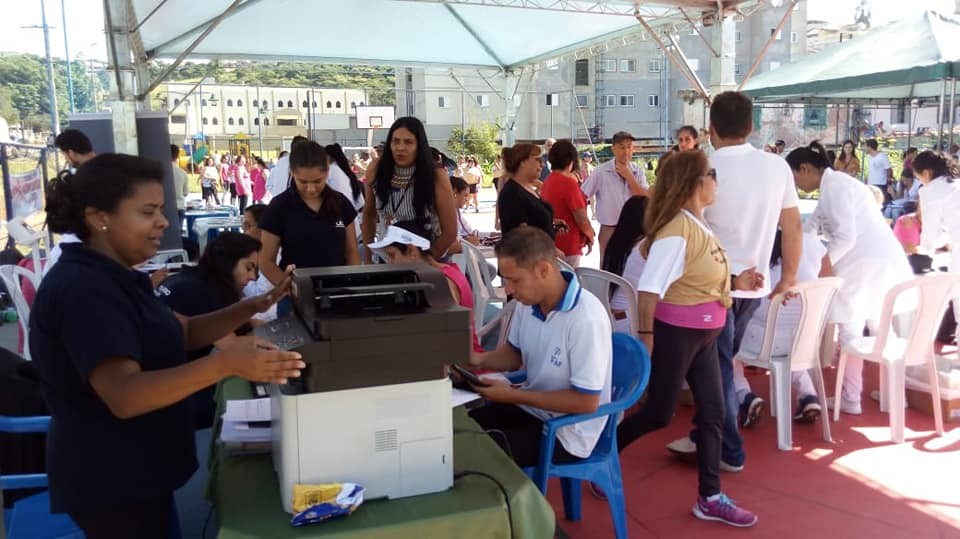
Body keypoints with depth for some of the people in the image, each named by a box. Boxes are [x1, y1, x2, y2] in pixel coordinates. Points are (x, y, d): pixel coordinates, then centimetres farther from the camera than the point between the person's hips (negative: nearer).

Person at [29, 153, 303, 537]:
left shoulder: (110, 277, 8)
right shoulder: (82, 289, -25)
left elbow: (185, 332, 9)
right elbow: (124, 395, -36)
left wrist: (253, 307, -5)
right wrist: (226, 364, -47)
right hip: (110, 482, -10)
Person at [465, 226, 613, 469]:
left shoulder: (586, 319, -28)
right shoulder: (529, 301, -5)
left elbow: (586, 402, -24)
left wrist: (514, 396, -22)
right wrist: (480, 360, -8)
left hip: (567, 430, -7)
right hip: (531, 407, 7)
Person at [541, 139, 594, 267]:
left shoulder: (547, 181, 7)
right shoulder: (568, 182, -17)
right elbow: (581, 217, -15)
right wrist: (590, 237, 0)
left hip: (551, 243, 8)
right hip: (567, 245, -8)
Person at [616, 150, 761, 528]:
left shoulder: (699, 225, 7)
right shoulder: (677, 229, -21)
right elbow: (649, 287, -24)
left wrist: (736, 282, 1)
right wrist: (646, 335, -23)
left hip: (704, 335, 9)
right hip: (675, 333, -9)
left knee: (713, 412, 11)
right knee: (659, 413, 3)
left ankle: (710, 499, 23)